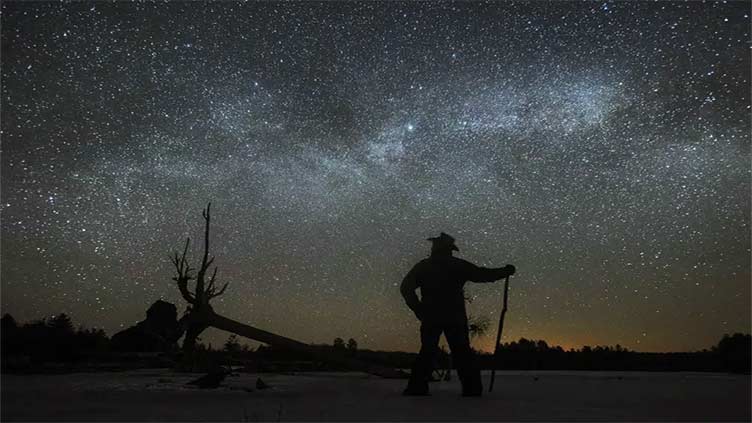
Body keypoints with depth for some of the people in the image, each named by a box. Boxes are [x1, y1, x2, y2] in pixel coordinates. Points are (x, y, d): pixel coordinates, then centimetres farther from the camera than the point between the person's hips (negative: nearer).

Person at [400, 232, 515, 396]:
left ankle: (418, 386, 0)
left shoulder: (423, 266, 7)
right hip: (455, 318, -1)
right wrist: (505, 271, 22)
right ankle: (472, 387, 5)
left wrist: (419, 309, 5)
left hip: (430, 317, 1)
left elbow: (406, 288, 2)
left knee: (427, 352, 8)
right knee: (462, 352, 7)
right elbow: (484, 275, 8)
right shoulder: (458, 265, 2)